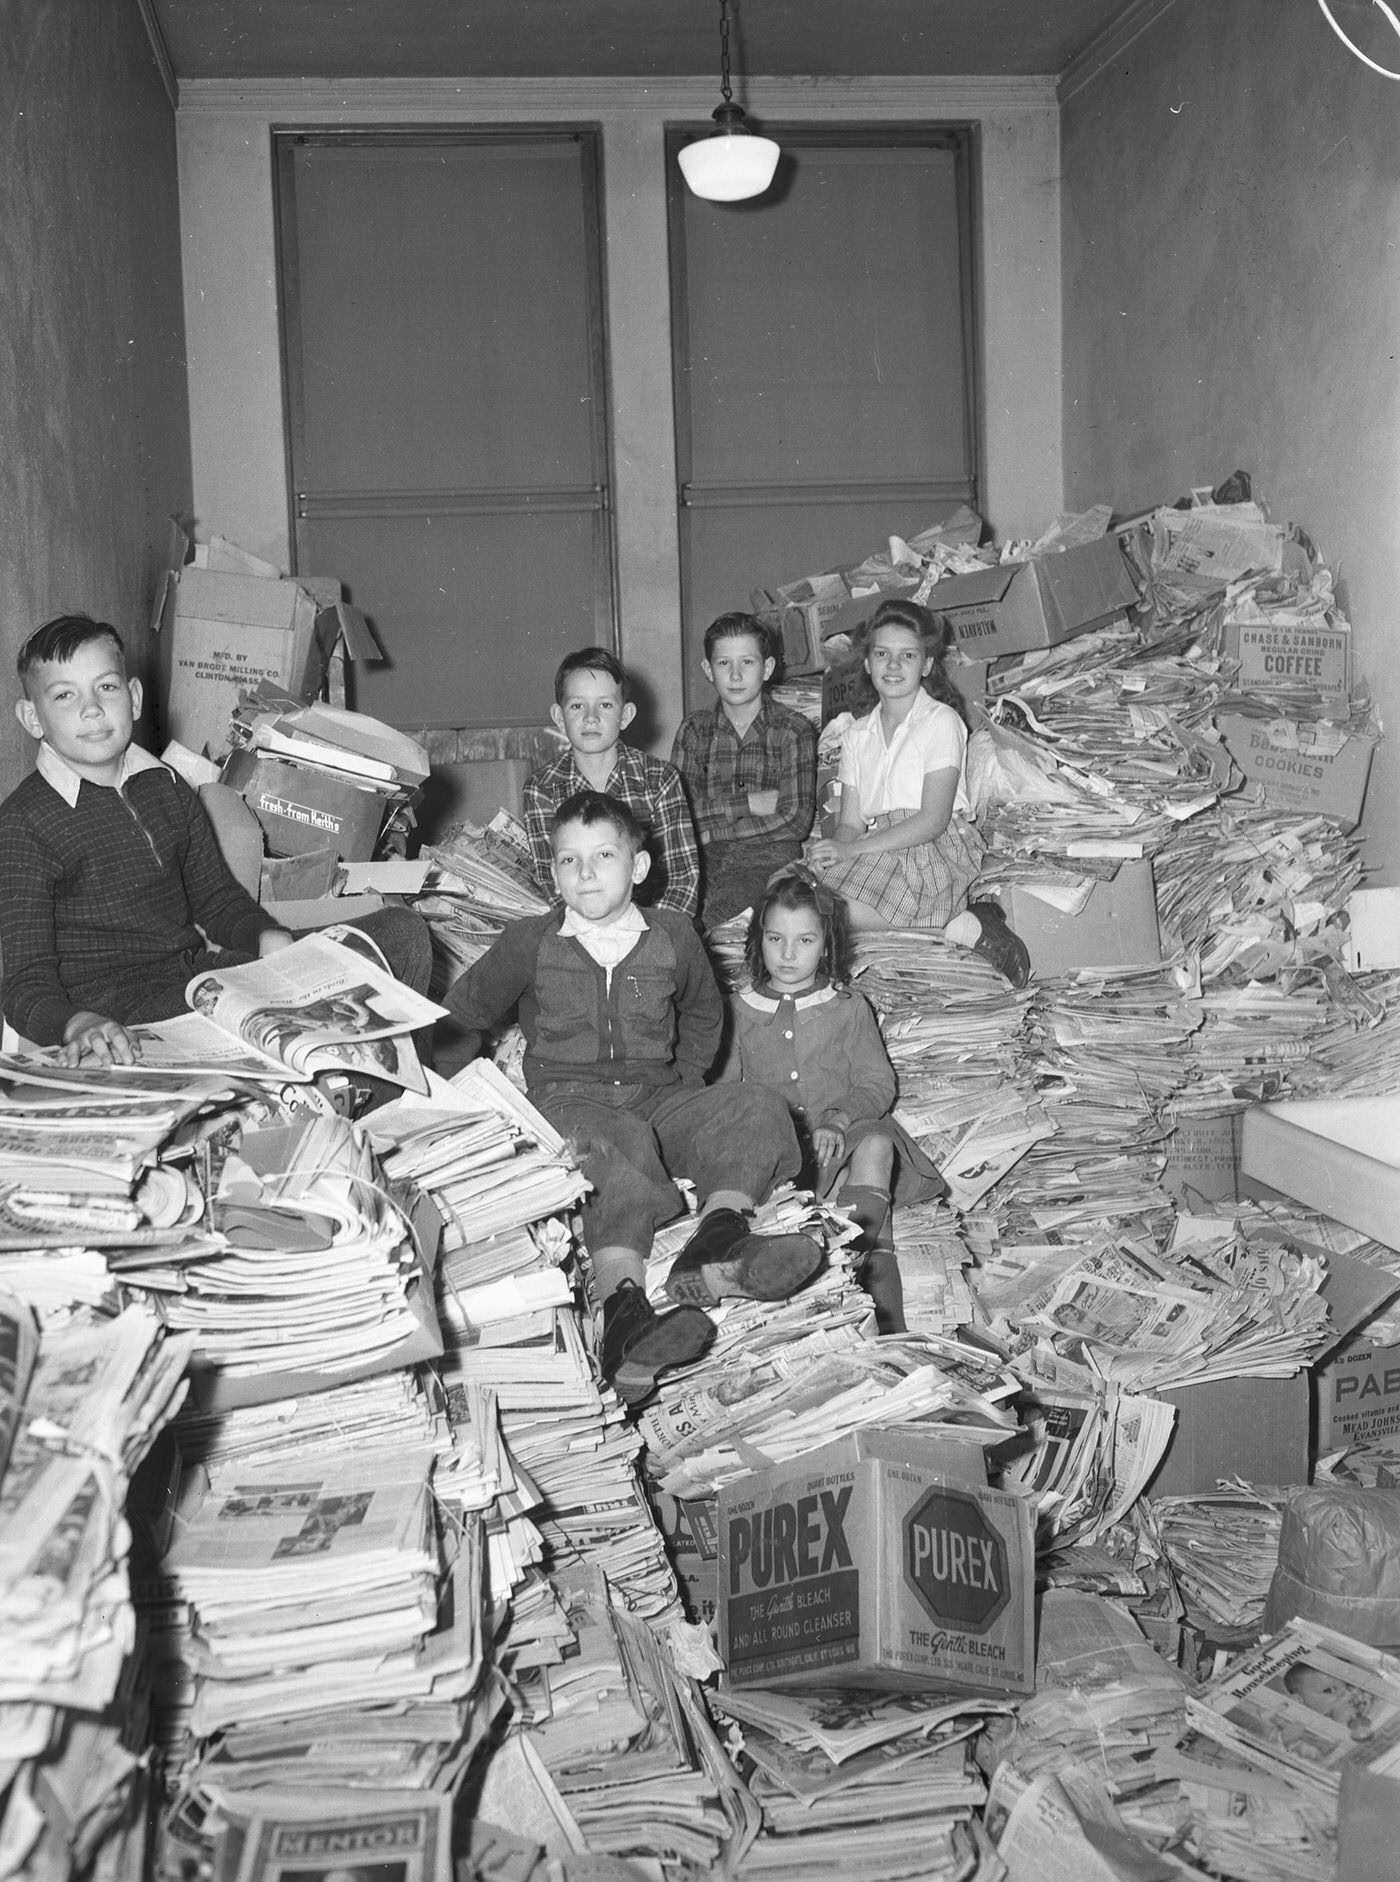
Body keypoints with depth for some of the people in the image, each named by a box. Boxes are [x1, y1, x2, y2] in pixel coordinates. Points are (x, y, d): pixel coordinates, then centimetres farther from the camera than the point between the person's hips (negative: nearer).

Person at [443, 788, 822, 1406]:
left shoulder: (672, 936, 9)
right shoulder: (530, 943, 3)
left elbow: (704, 1013, 28)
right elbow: (460, 1015, 16)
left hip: (658, 1099, 4)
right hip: (569, 1100, -4)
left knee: (758, 1108, -22)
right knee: (621, 1147, -39)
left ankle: (716, 1242, -47)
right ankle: (623, 1308, -59)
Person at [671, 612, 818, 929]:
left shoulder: (794, 731, 4)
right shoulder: (693, 730, 12)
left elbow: (796, 821, -6)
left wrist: (709, 830, -6)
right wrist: (749, 803, -8)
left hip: (768, 858, -2)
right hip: (703, 859, 2)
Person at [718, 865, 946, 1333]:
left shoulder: (848, 1007, 12)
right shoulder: (741, 1011, 14)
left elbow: (877, 1084, 6)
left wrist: (838, 1120, -15)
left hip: (844, 1135, 0)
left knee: (876, 1143, -36)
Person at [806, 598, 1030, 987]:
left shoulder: (941, 721, 0)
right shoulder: (858, 734, 18)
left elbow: (933, 820, -10)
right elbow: (850, 822, 12)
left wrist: (852, 850, -17)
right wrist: (831, 851, -13)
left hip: (936, 848, -6)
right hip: (878, 850, 6)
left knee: (839, 908, -31)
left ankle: (970, 926, -18)